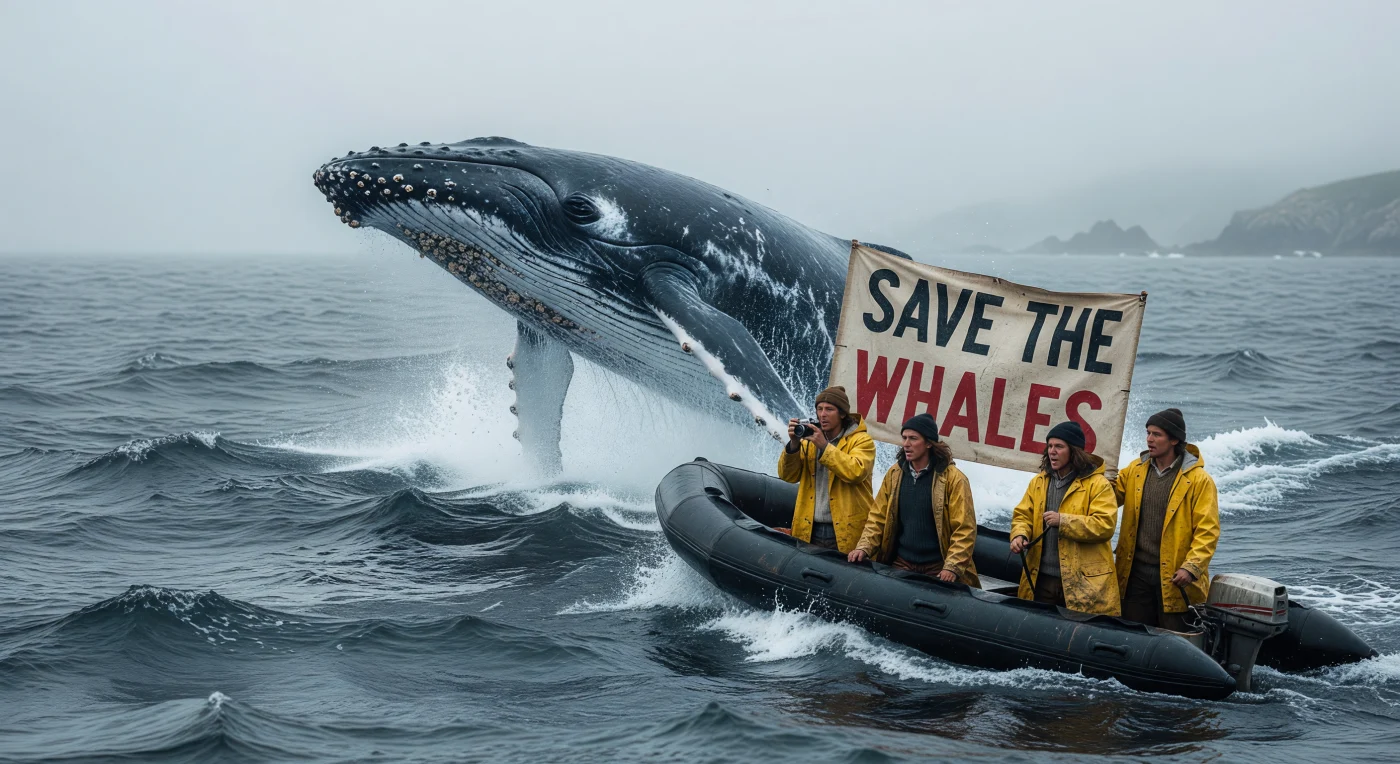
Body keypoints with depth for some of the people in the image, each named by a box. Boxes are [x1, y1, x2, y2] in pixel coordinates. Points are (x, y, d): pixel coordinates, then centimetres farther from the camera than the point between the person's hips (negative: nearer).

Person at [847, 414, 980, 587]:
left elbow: (964, 529, -12)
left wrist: (952, 567, -20)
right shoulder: (895, 474, 4)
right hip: (901, 565, 4)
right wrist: (864, 548, -5)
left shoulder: (952, 478, -10)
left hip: (937, 569, -4)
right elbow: (878, 518, 9)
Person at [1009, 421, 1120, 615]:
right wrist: (1020, 535, -9)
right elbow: (1022, 515, 14)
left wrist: (1063, 521, -21)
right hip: (1042, 579, 6)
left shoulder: (1097, 484, -6)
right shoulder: (1038, 482, 13)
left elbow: (1105, 525, -15)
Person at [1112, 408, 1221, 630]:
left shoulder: (1199, 480, -7)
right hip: (1136, 572, 5)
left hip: (1174, 577, -5)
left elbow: (1207, 530, -11)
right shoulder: (1135, 470, 9)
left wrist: (1192, 567, -20)